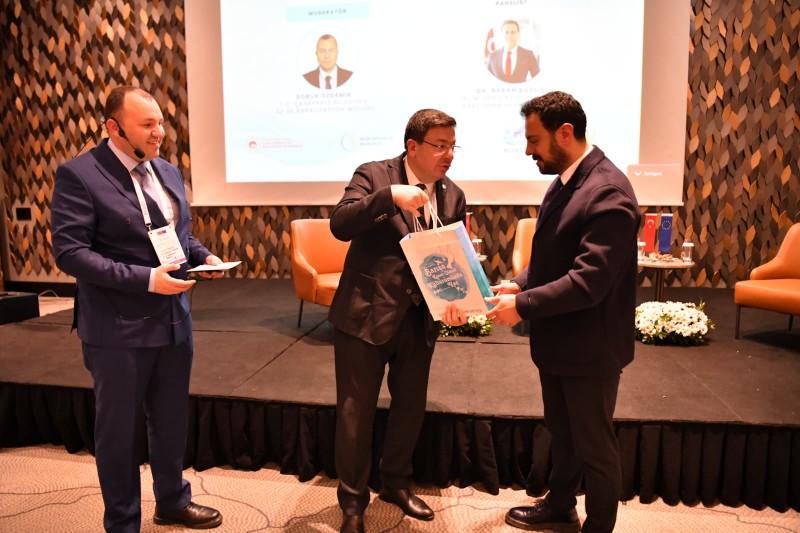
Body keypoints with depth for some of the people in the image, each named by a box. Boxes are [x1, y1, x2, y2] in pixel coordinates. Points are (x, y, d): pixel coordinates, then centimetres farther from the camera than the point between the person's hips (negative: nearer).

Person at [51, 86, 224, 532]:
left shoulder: (169, 172, 9)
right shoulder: (79, 175, -12)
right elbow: (69, 252, -18)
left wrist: (203, 255, -3)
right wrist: (145, 278, -24)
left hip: (174, 319, 6)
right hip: (119, 329, -6)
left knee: (172, 420, 20)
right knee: (119, 430, 11)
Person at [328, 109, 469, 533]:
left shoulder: (453, 195, 6)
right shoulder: (373, 175, -7)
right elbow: (340, 225, -20)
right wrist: (389, 196, -32)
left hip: (419, 318, 5)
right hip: (366, 314, -5)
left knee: (411, 406, 17)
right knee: (355, 411, 5)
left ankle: (395, 483, 41)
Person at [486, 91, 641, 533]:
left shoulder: (608, 193, -24)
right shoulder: (564, 181, 6)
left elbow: (589, 281, -29)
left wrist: (522, 305, -23)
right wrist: (520, 283, 0)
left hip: (589, 346, -9)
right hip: (557, 340, 9)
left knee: (594, 445, 11)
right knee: (561, 433, 25)